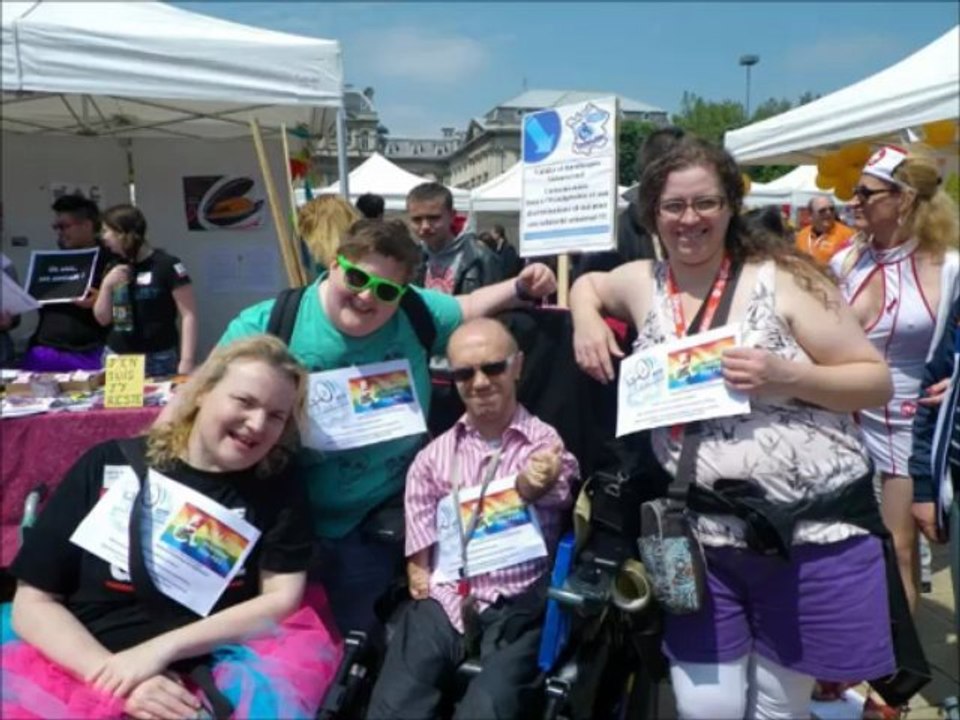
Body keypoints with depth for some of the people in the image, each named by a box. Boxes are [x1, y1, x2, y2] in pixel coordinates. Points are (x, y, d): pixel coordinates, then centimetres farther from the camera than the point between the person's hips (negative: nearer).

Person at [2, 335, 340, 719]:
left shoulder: (280, 489, 6)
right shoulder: (108, 466, 5)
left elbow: (282, 600, -2)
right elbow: (32, 602, 4)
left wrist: (162, 649, -12)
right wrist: (111, 674, -12)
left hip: (208, 680, 1)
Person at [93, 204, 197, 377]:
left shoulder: (167, 265, -8)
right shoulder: (114, 269, 12)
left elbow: (189, 315, -11)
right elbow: (103, 319, 16)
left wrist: (186, 361, -19)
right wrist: (106, 285, -1)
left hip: (157, 360, -6)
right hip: (116, 358, 6)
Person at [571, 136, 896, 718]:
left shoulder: (783, 278, -9)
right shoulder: (643, 284, 3)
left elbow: (877, 382, -6)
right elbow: (588, 284, 25)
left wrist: (787, 375, -23)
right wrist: (586, 319, 3)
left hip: (815, 533, -2)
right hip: (706, 538, 3)